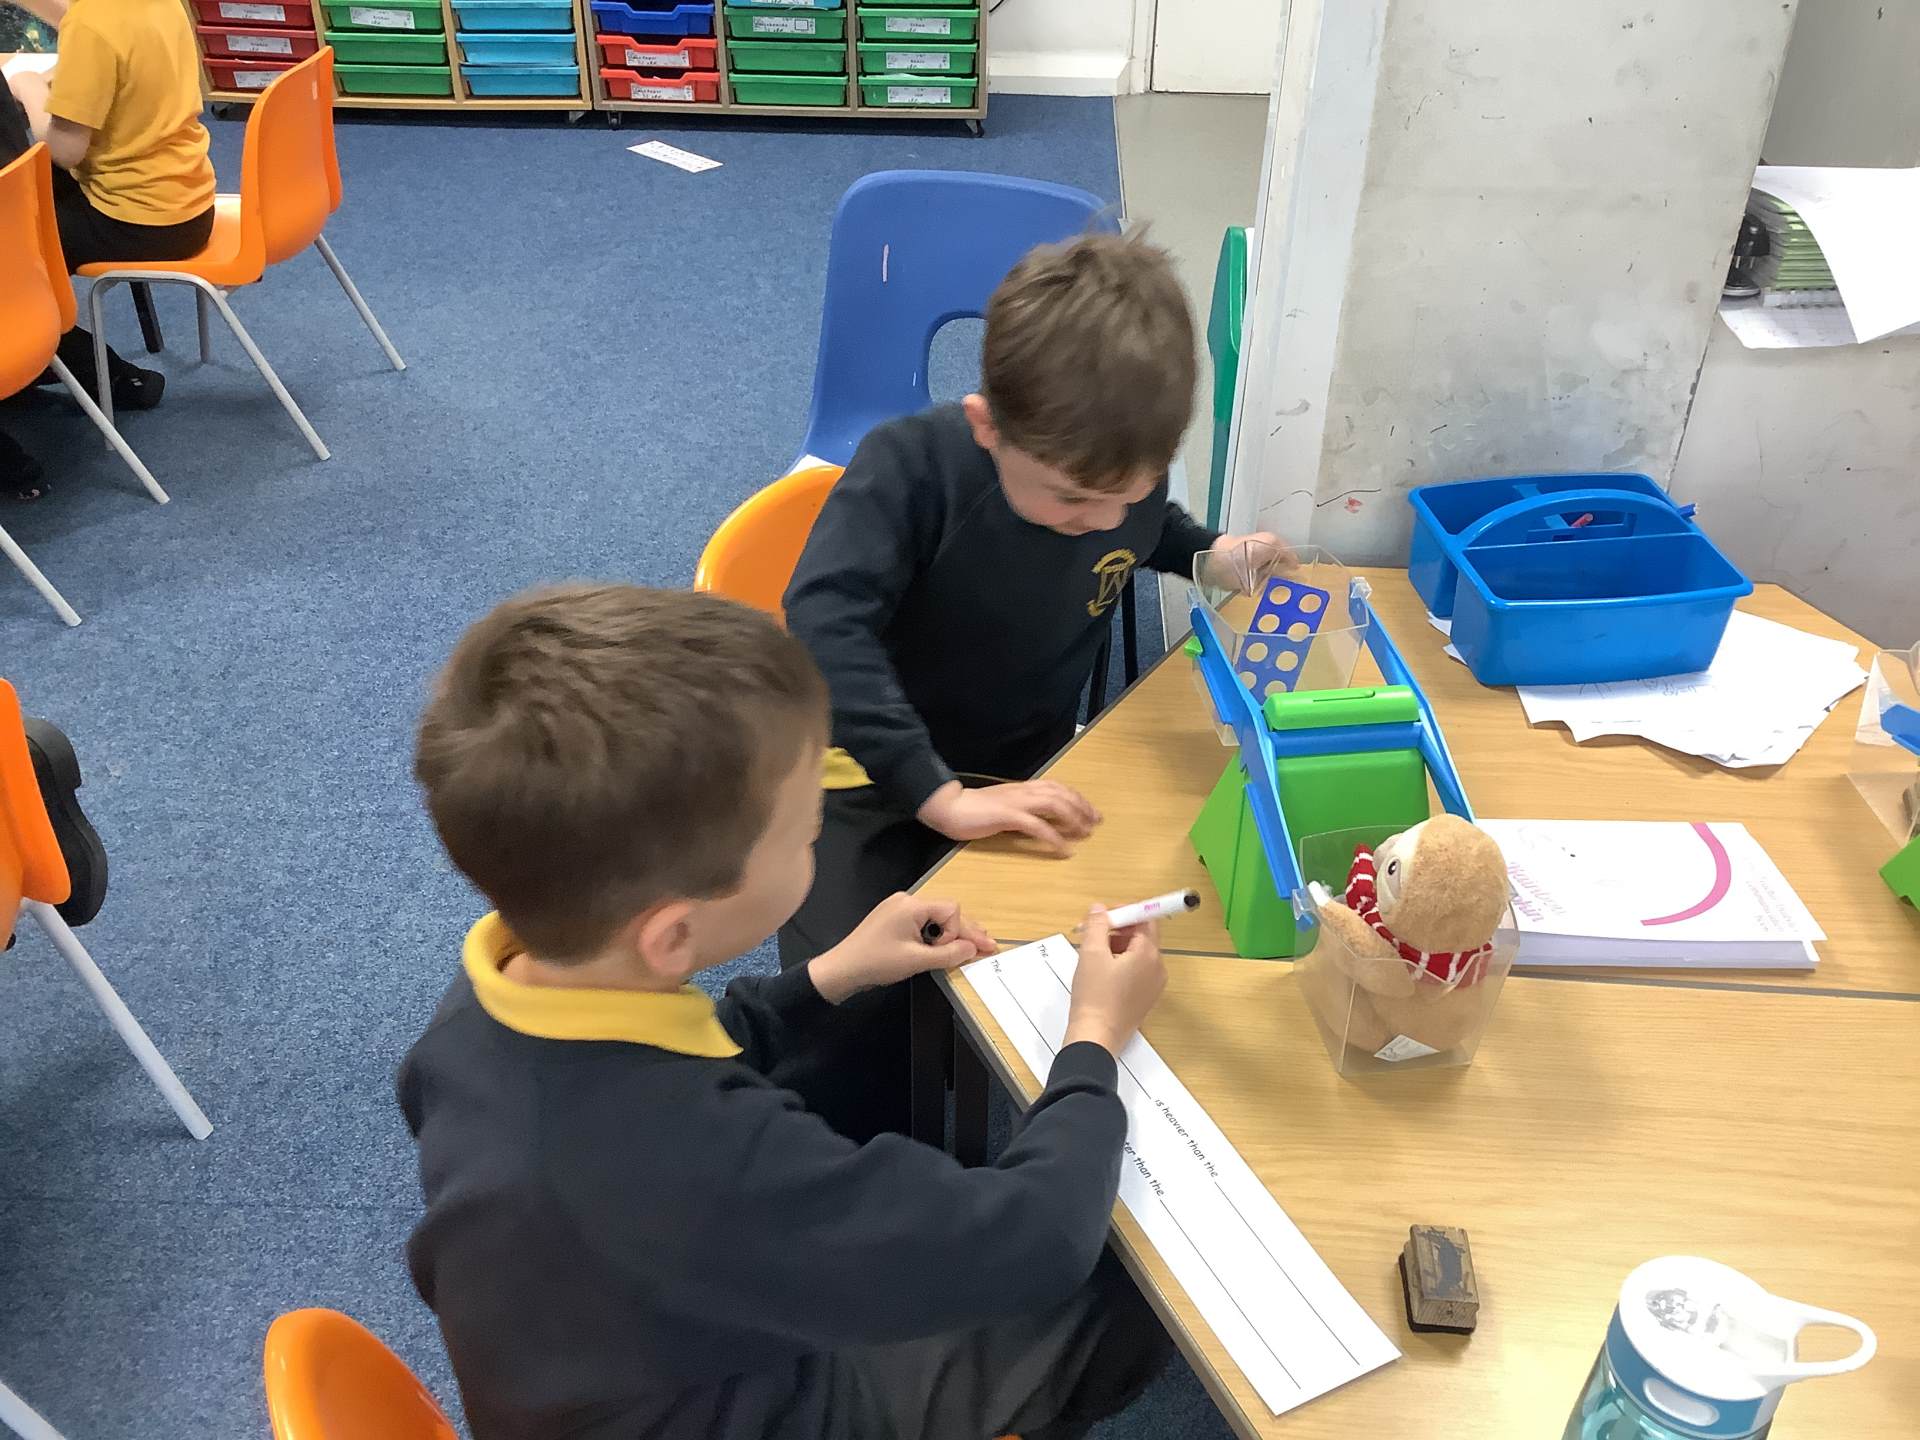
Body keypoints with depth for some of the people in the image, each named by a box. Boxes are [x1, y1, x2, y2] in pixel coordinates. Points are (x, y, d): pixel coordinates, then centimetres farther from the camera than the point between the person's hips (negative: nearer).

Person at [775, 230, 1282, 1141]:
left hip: (1028, 780, 4)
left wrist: (1210, 552, -2)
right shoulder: (911, 466, -24)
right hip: (879, 778, -4)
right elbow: (826, 629, -37)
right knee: (852, 1019, -25)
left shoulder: (1121, 479, -8)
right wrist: (939, 794, -44)